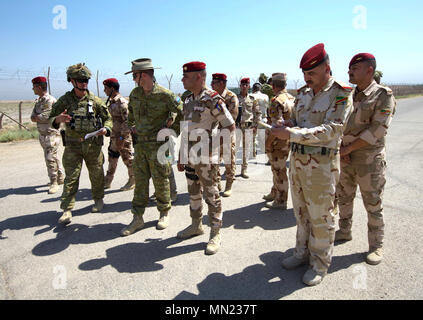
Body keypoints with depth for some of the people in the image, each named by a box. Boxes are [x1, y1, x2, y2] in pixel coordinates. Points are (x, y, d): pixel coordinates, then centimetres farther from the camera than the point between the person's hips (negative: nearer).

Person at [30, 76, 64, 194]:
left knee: (51, 158, -9)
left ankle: (54, 183, 0)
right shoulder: (38, 100, 13)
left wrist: (36, 117, -5)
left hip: (52, 134, -9)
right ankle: (61, 177, 29)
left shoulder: (50, 100, -16)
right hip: (42, 134, 9)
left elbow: (44, 117, -22)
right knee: (54, 157, 16)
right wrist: (39, 117, -13)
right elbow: (33, 117, 7)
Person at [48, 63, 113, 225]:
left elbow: (108, 118, 6)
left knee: (96, 174, 11)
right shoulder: (64, 100, 0)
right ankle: (67, 209, 3)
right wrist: (58, 119, -20)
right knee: (71, 177, -3)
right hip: (73, 145, 0)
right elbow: (51, 119, 4)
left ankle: (98, 199, 32)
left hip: (93, 144, 1)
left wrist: (106, 129, -15)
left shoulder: (95, 100, 0)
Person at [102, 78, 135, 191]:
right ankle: (107, 181, 26)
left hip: (123, 135, -9)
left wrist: (122, 137, -23)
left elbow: (128, 121, -22)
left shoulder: (122, 102, -18)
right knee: (112, 156, 15)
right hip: (114, 134, 9)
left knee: (128, 157, 3)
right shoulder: (111, 101, 11)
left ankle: (133, 181, 18)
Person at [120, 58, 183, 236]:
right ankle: (137, 218, 17)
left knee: (161, 180, 5)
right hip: (140, 143, 6)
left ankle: (164, 213, 24)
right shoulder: (135, 94, 7)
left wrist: (169, 129, -6)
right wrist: (132, 126, 16)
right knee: (140, 180, 8)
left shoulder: (165, 95, -12)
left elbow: (182, 115, -4)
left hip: (158, 144, -5)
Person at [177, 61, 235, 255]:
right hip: (189, 157, 8)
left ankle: (215, 234, 14)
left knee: (211, 194, 2)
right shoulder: (188, 101, 12)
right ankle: (196, 225, 35)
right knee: (193, 193, 18)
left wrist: (213, 145, -10)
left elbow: (230, 126, -11)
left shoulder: (212, 99, -13)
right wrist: (181, 157, 17)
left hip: (205, 158, -8)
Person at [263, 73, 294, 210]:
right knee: (278, 169, 22)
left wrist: (268, 142, -16)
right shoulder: (292, 98, 9)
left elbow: (277, 125, -24)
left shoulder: (276, 101, -19)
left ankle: (280, 202, 13)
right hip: (288, 140, 9)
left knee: (279, 170, 1)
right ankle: (275, 193, 39)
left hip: (277, 142, -9)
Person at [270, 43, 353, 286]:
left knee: (321, 216, 5)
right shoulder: (303, 93, 11)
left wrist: (291, 135, -27)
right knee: (301, 211, 17)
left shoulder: (341, 94, -11)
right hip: (297, 159, 7)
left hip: (322, 164, -7)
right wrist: (290, 125, -3)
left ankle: (320, 263, 23)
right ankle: (303, 252, 35)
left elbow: (330, 130, -22)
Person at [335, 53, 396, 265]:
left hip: (369, 159, -6)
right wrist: (340, 148, -8)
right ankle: (345, 231, 36)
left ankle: (376, 246, 20)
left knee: (373, 204, 4)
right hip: (345, 159, 6)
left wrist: (348, 148, -17)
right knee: (344, 197, 17)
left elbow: (377, 131, -19)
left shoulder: (383, 95, -10)